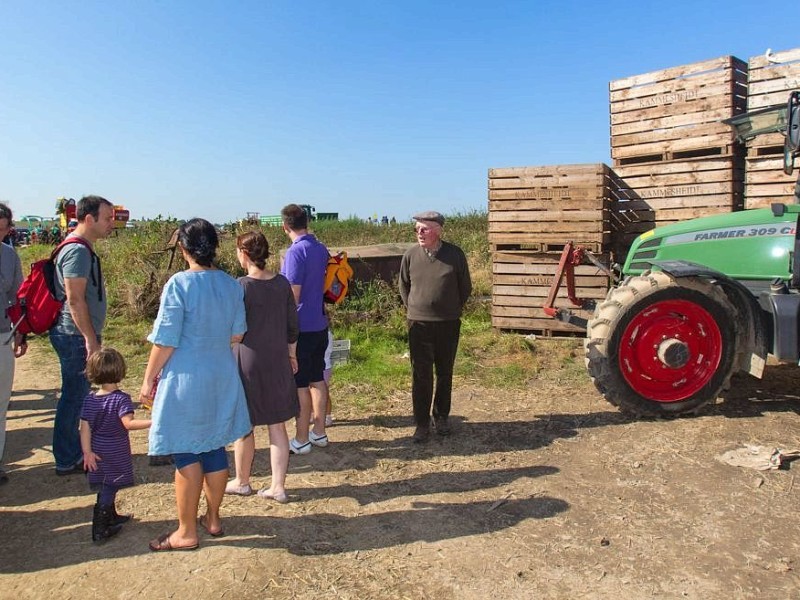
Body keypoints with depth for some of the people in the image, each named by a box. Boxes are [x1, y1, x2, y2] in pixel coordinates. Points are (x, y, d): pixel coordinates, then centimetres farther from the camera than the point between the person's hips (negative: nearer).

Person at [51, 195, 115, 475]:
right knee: (74, 397, 0)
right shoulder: (77, 251, -18)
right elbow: (75, 299, -22)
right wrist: (91, 340, -21)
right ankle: (67, 460, 13)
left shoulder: (84, 249, 13)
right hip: (76, 336, -10)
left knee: (76, 396, 18)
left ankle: (73, 452, 31)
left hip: (79, 336, 10)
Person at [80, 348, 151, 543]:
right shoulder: (121, 399, -18)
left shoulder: (90, 399, -2)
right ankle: (100, 530, 5)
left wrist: (87, 451, 0)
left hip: (98, 453, 6)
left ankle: (112, 518, 38)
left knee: (105, 487, 19)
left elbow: (85, 427, -3)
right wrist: (152, 422, -34)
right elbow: (128, 423, -30)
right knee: (109, 489, 3)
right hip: (116, 454, -6)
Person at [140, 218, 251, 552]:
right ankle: (213, 519, 31)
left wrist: (148, 379, -2)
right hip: (222, 377, 6)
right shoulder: (232, 284, 1)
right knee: (214, 447, 16)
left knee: (185, 454, 6)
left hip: (185, 378, -6)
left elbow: (165, 341, -15)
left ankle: (186, 533, 18)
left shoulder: (179, 284, -17)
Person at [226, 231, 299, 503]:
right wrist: (291, 354, 18)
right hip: (278, 362, 4)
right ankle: (278, 486, 17)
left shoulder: (241, 286, -14)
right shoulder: (282, 284, 0)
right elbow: (292, 325, 7)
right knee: (277, 426, 11)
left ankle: (242, 482, 30)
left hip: (248, 361, -4)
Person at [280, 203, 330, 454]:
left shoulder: (295, 252, -17)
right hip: (319, 324, 8)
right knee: (317, 379, 15)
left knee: (300, 385, 1)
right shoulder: (321, 249, 6)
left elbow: (293, 295, -18)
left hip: (300, 327, -8)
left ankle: (301, 440, 11)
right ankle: (319, 432, 25)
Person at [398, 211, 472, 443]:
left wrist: (453, 310, 11)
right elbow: (403, 286, 13)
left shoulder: (455, 254, -6)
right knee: (421, 375, 2)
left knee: (445, 373, 12)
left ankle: (442, 417, 28)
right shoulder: (410, 256, -3)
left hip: (448, 324, 0)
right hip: (419, 325, 0)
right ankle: (422, 423, 13)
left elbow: (465, 287, 7)